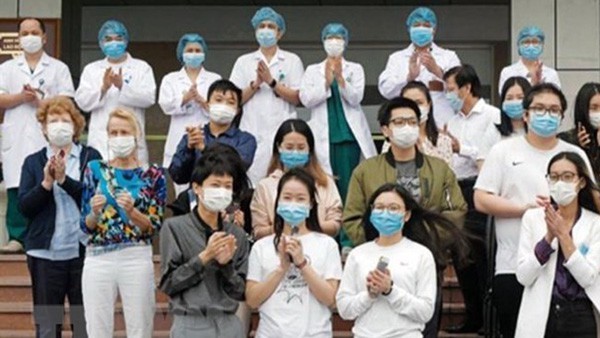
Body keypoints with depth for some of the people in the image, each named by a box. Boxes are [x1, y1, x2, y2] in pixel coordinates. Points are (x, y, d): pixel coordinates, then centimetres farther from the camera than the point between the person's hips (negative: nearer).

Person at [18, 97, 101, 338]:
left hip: (83, 250, -1)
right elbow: (24, 207, 0)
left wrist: (64, 179, -18)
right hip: (45, 252, 2)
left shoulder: (91, 157, 3)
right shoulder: (33, 162, 9)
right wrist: (46, 183, -14)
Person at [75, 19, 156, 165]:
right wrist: (103, 88, -14)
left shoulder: (142, 68, 11)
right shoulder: (91, 69, 16)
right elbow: (82, 102, 5)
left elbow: (149, 98, -4)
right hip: (100, 142, 1)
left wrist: (122, 86, -18)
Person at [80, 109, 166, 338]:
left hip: (137, 258, -1)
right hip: (98, 259, 1)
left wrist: (131, 211, -17)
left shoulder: (153, 174, 4)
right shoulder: (95, 169, 8)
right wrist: (95, 212, -14)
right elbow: (85, 225, 7)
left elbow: (154, 226, -1)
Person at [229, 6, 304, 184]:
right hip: (252, 133, 1)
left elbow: (296, 98, -1)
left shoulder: (292, 61, 8)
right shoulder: (243, 61, 12)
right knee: (252, 181, -5)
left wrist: (271, 81, -10)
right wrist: (255, 83, -9)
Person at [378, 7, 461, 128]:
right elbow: (385, 89, 0)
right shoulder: (396, 58, 15)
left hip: (441, 125, 0)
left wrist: (437, 71, -20)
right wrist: (409, 77, -20)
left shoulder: (449, 56, 14)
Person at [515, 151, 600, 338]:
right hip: (540, 317, 0)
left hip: (580, 317, 0)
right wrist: (548, 237, -13)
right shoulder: (532, 217, 3)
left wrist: (563, 234, -12)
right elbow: (523, 276, -4)